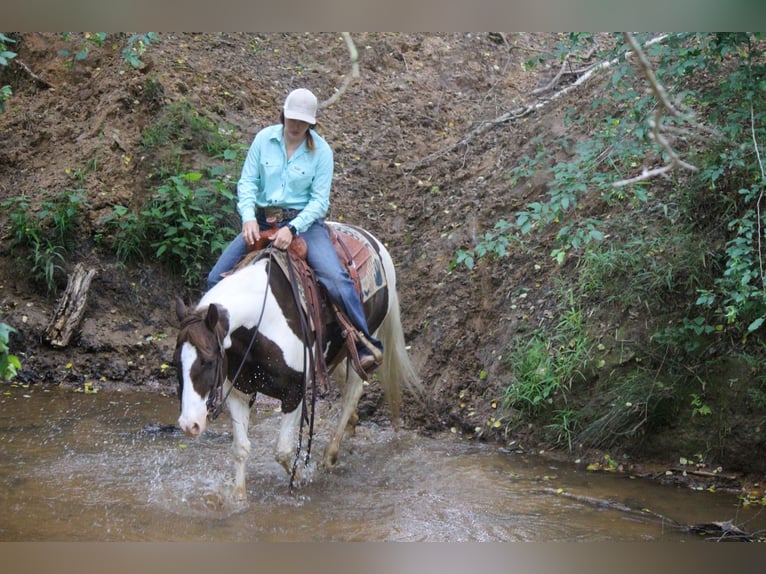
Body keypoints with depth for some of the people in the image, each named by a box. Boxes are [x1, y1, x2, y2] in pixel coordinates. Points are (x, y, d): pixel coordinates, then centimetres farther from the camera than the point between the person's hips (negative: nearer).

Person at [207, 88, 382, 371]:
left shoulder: (321, 151, -5)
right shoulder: (264, 139, 1)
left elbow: (319, 201, -8)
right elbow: (247, 183, 0)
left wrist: (292, 229, -23)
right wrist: (248, 217, -19)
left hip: (304, 221, -3)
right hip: (262, 221, 3)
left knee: (336, 278, -27)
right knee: (217, 278, -5)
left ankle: (367, 346, -20)